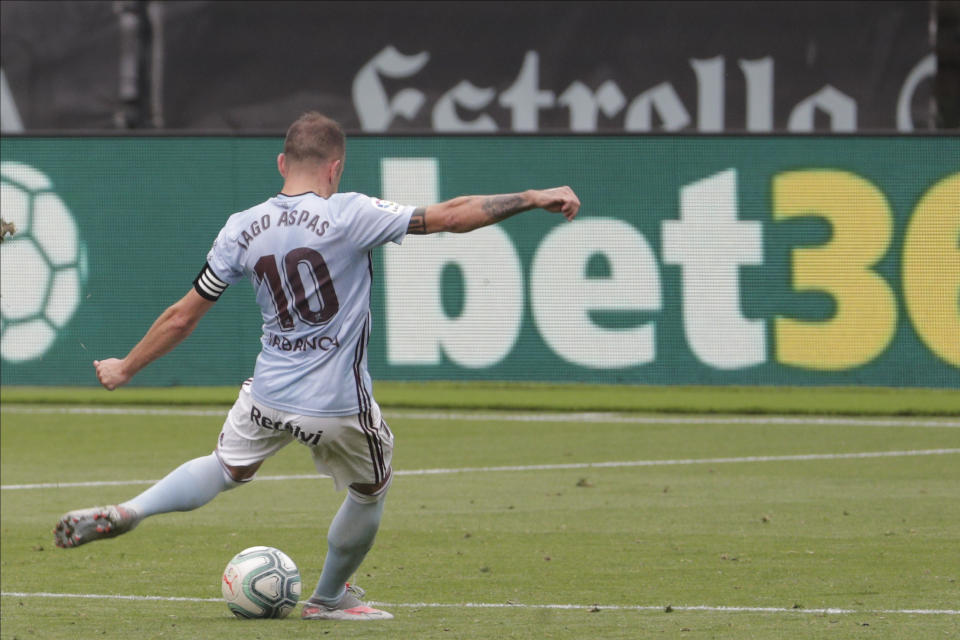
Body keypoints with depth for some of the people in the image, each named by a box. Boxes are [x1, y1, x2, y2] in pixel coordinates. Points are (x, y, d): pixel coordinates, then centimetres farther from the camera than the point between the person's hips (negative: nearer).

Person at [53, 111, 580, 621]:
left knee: (225, 470, 27)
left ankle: (125, 512, 9)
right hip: (339, 407, -4)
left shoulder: (241, 230, 0)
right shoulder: (349, 215, -13)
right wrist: (534, 199, -6)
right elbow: (451, 216, -14)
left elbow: (182, 317, 5)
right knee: (370, 491, 23)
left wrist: (125, 368, 18)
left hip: (267, 398, 4)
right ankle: (329, 599, 38)